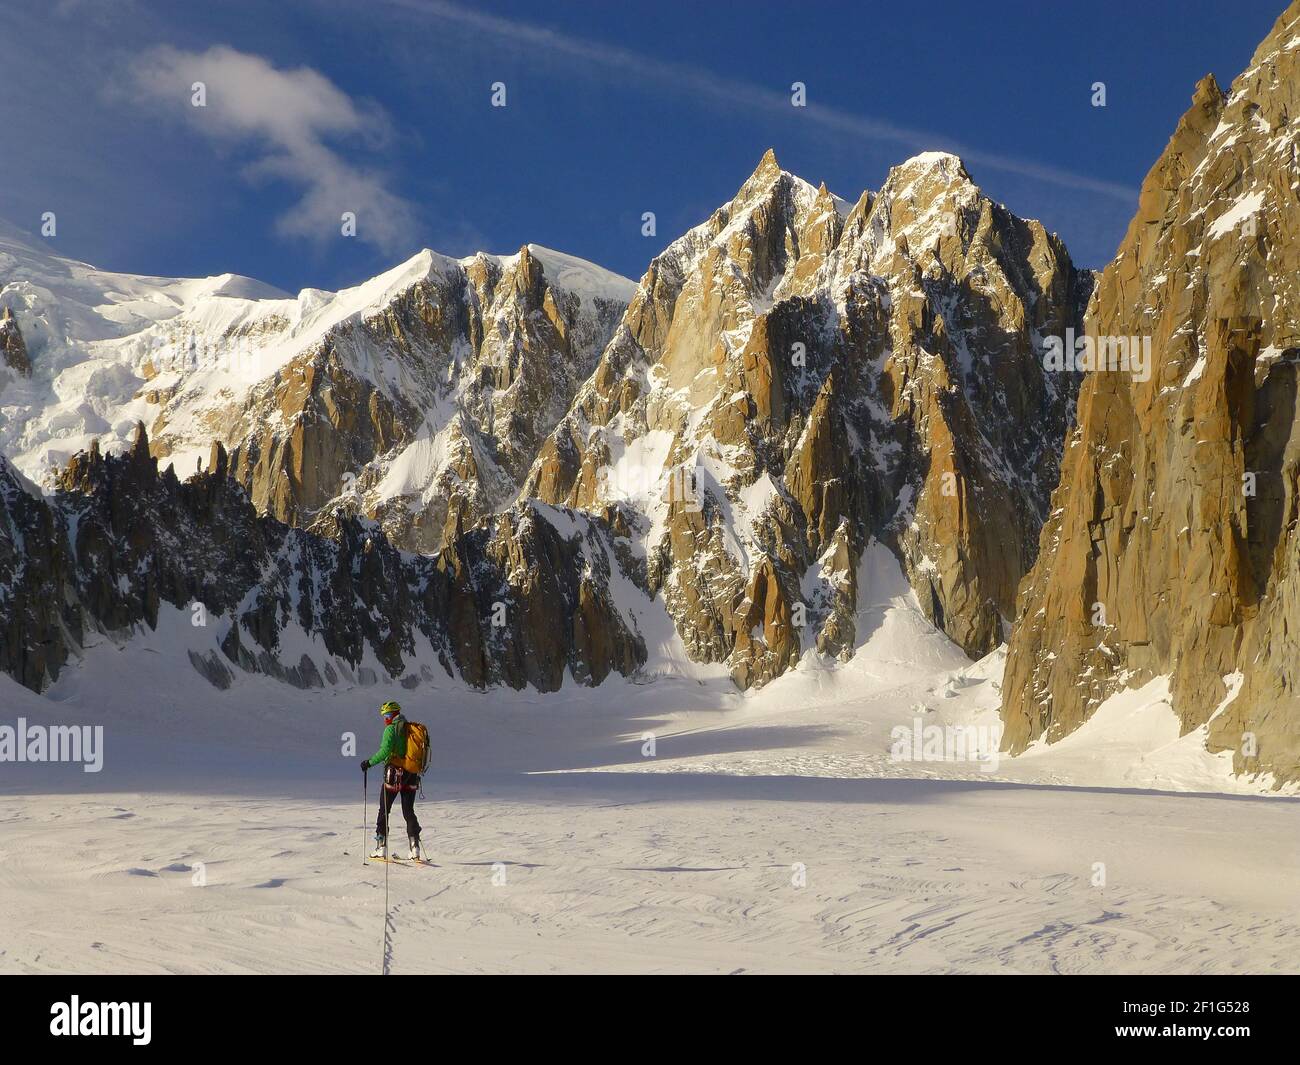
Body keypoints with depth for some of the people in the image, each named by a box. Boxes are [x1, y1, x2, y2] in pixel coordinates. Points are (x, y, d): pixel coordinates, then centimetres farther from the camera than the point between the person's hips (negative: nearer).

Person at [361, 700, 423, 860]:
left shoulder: (391, 729, -9)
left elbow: (385, 751, -20)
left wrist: (369, 762, -10)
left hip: (394, 773, -6)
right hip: (411, 775, 6)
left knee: (384, 810, 5)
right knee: (409, 812, 10)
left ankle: (381, 847, 3)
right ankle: (415, 849, 2)